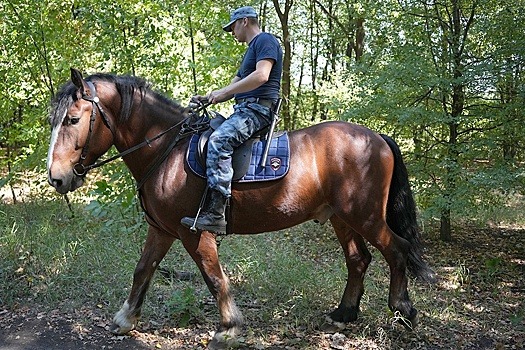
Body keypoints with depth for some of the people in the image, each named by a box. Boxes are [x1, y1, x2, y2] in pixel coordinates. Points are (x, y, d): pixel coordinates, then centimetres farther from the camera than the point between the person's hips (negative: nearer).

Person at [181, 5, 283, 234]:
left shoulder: (265, 40, -2)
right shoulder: (251, 50, 29)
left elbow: (261, 75, -20)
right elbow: (234, 87, 28)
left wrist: (223, 92, -17)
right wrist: (207, 99, 12)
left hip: (258, 108, -11)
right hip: (244, 108, 11)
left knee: (218, 140, -31)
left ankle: (214, 214, -37)